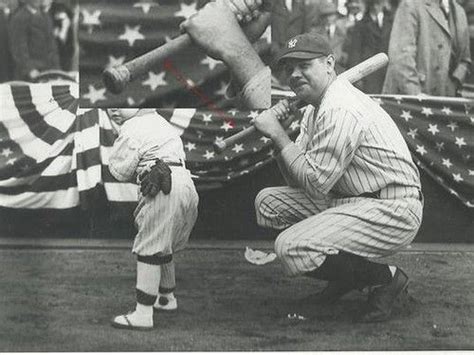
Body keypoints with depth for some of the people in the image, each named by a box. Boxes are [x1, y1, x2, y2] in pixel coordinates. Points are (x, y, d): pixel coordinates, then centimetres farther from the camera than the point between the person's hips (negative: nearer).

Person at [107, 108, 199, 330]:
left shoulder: (131, 129, -3)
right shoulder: (158, 121, 25)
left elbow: (120, 171, -4)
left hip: (164, 190, -9)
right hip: (186, 184, 9)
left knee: (149, 249, -9)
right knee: (163, 248, 25)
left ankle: (143, 314, -13)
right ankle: (167, 297, 40)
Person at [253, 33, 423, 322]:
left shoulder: (340, 109, -19)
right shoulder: (314, 109, 13)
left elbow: (316, 183, -20)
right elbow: (299, 182, 11)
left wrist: (279, 135, -12)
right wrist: (277, 132, -3)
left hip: (392, 211, -11)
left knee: (292, 249, -24)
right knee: (269, 202, 6)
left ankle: (387, 278, -4)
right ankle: (347, 275, 11)